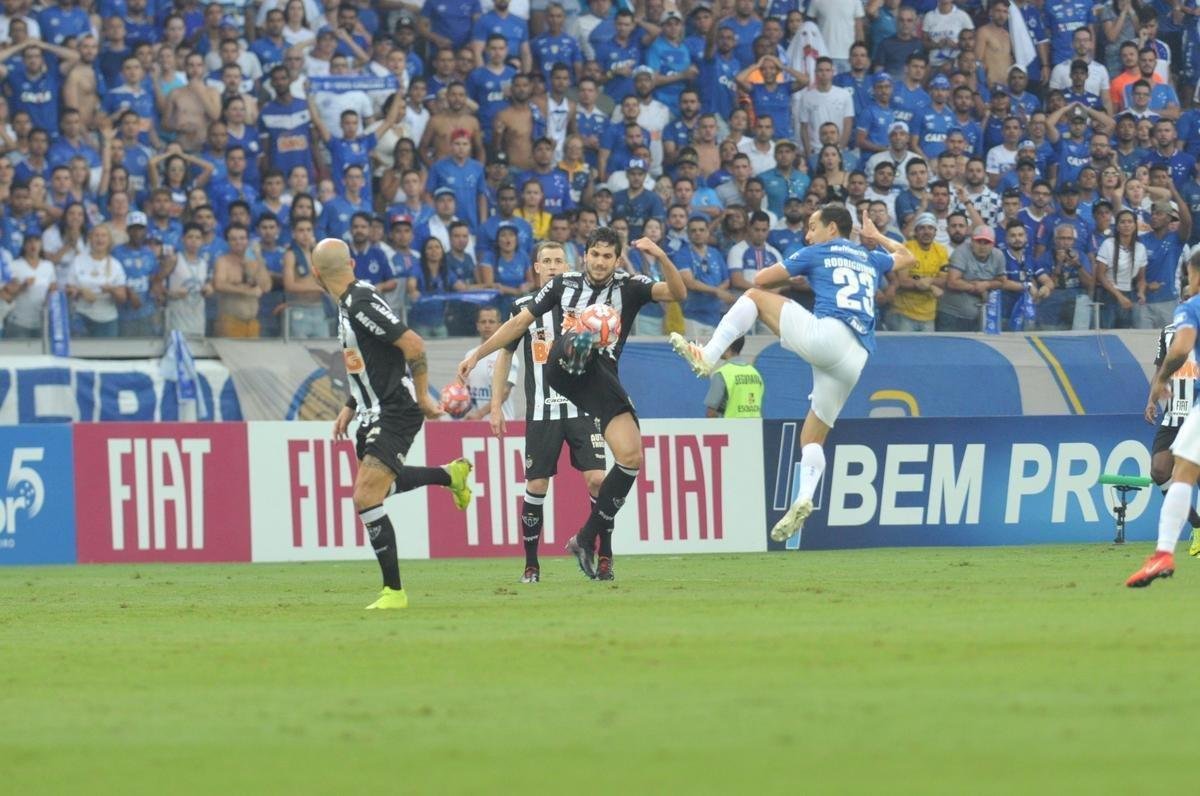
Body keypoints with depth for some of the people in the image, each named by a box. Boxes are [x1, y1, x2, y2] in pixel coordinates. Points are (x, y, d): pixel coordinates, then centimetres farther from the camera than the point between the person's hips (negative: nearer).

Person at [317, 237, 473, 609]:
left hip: (396, 413, -10)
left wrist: (422, 397, -16)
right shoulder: (348, 303, 9)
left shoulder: (362, 303, -21)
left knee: (366, 499, -14)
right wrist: (350, 407, 19)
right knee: (373, 486, 28)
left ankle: (394, 591, -7)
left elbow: (413, 345, -24)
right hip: (374, 413, 10)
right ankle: (452, 474, 42)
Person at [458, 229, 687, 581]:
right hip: (561, 370, 0)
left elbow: (677, 293, -7)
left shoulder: (629, 287, 8)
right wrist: (476, 355, 17)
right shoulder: (564, 284, 11)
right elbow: (519, 323, 18)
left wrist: (661, 258, -24)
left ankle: (587, 539, 3)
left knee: (631, 457, -11)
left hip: (601, 380, 0)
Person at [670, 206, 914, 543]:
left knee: (754, 296, 11)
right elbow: (906, 257, 49)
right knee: (813, 438, 14)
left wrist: (791, 277, 36)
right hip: (854, 360, 6)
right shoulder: (871, 259, 27)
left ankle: (707, 356, -5)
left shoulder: (818, 253, 13)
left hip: (825, 334, -6)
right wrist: (877, 237, 61)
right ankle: (804, 499, -12)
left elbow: (761, 280, 18)